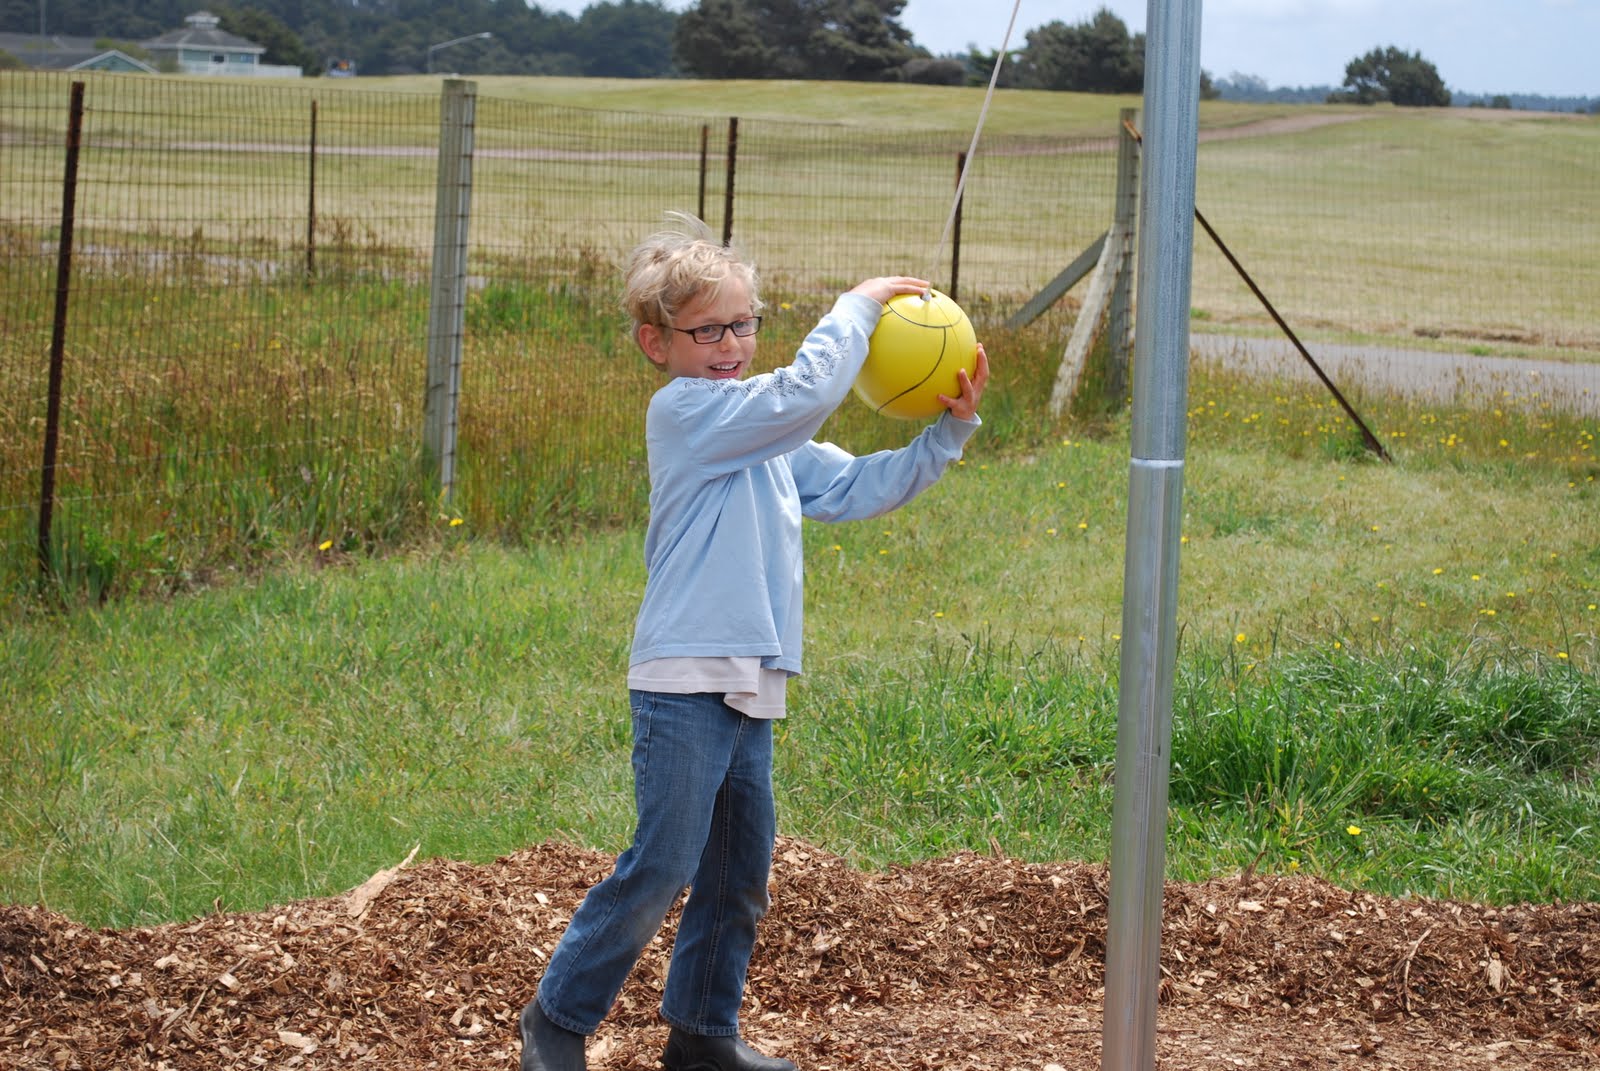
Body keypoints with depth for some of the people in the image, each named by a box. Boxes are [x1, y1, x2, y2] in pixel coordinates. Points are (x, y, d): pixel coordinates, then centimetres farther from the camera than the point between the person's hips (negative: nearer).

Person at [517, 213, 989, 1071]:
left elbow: (859, 488, 20)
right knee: (660, 867, -7)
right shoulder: (684, 411, -8)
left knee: (740, 874, 14)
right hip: (685, 681, -9)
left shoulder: (768, 442, 19)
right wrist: (858, 306, -7)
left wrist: (949, 431, 10)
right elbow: (808, 391, -20)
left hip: (749, 687, 9)